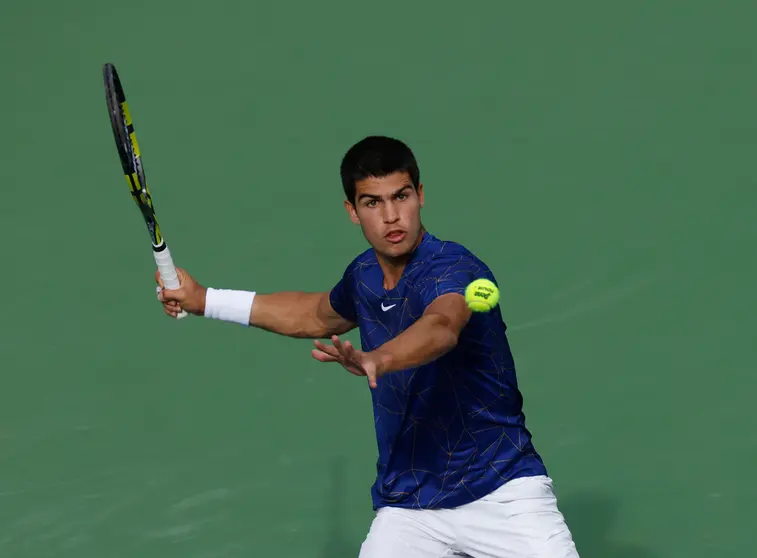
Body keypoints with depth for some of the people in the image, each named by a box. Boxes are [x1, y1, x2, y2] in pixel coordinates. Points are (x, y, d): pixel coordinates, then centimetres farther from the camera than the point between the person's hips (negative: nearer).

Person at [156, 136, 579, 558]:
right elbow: (319, 316, 28)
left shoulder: (454, 269, -18)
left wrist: (376, 359, -63)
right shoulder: (364, 275, 3)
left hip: (499, 491, -5)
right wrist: (204, 300, 28)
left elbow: (442, 327, -43)